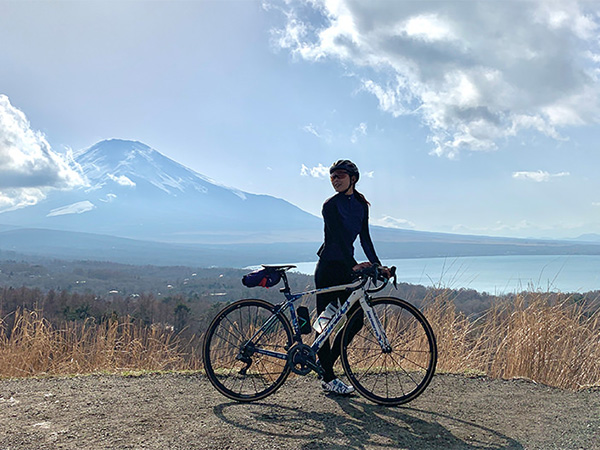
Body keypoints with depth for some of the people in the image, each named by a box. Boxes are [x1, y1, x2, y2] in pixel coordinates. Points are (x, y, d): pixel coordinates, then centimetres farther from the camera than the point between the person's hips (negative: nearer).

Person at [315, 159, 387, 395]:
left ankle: (325, 363, 21)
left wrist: (377, 264, -4)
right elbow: (339, 237, -22)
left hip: (346, 266, 7)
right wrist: (353, 265, -33)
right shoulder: (331, 205, -11)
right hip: (328, 267, -7)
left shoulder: (361, 205, 10)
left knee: (356, 320, 5)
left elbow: (365, 238, 8)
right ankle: (328, 378, 6)